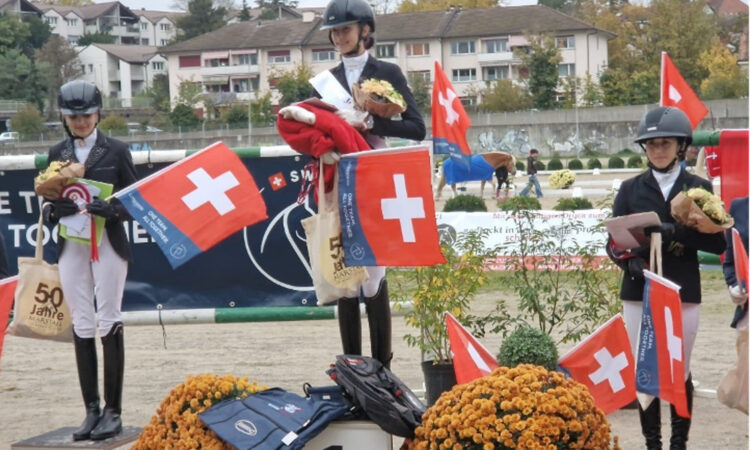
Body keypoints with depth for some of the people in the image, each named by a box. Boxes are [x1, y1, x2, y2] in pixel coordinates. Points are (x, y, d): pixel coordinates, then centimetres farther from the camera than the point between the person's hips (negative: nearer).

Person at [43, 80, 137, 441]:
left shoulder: (116, 151, 2)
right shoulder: (57, 154, 10)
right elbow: (47, 203, 11)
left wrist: (111, 209, -19)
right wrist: (54, 210, -13)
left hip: (108, 244, -3)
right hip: (71, 245, 3)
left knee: (109, 323, -2)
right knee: (81, 326, 4)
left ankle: (113, 411, 3)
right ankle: (91, 410, 10)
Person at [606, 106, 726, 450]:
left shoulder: (699, 188, 3)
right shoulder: (631, 189, 6)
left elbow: (717, 242, -4)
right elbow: (613, 242, 4)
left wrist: (675, 232, -19)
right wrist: (629, 260, -18)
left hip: (683, 292, -1)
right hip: (639, 291, 1)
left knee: (680, 372, 5)